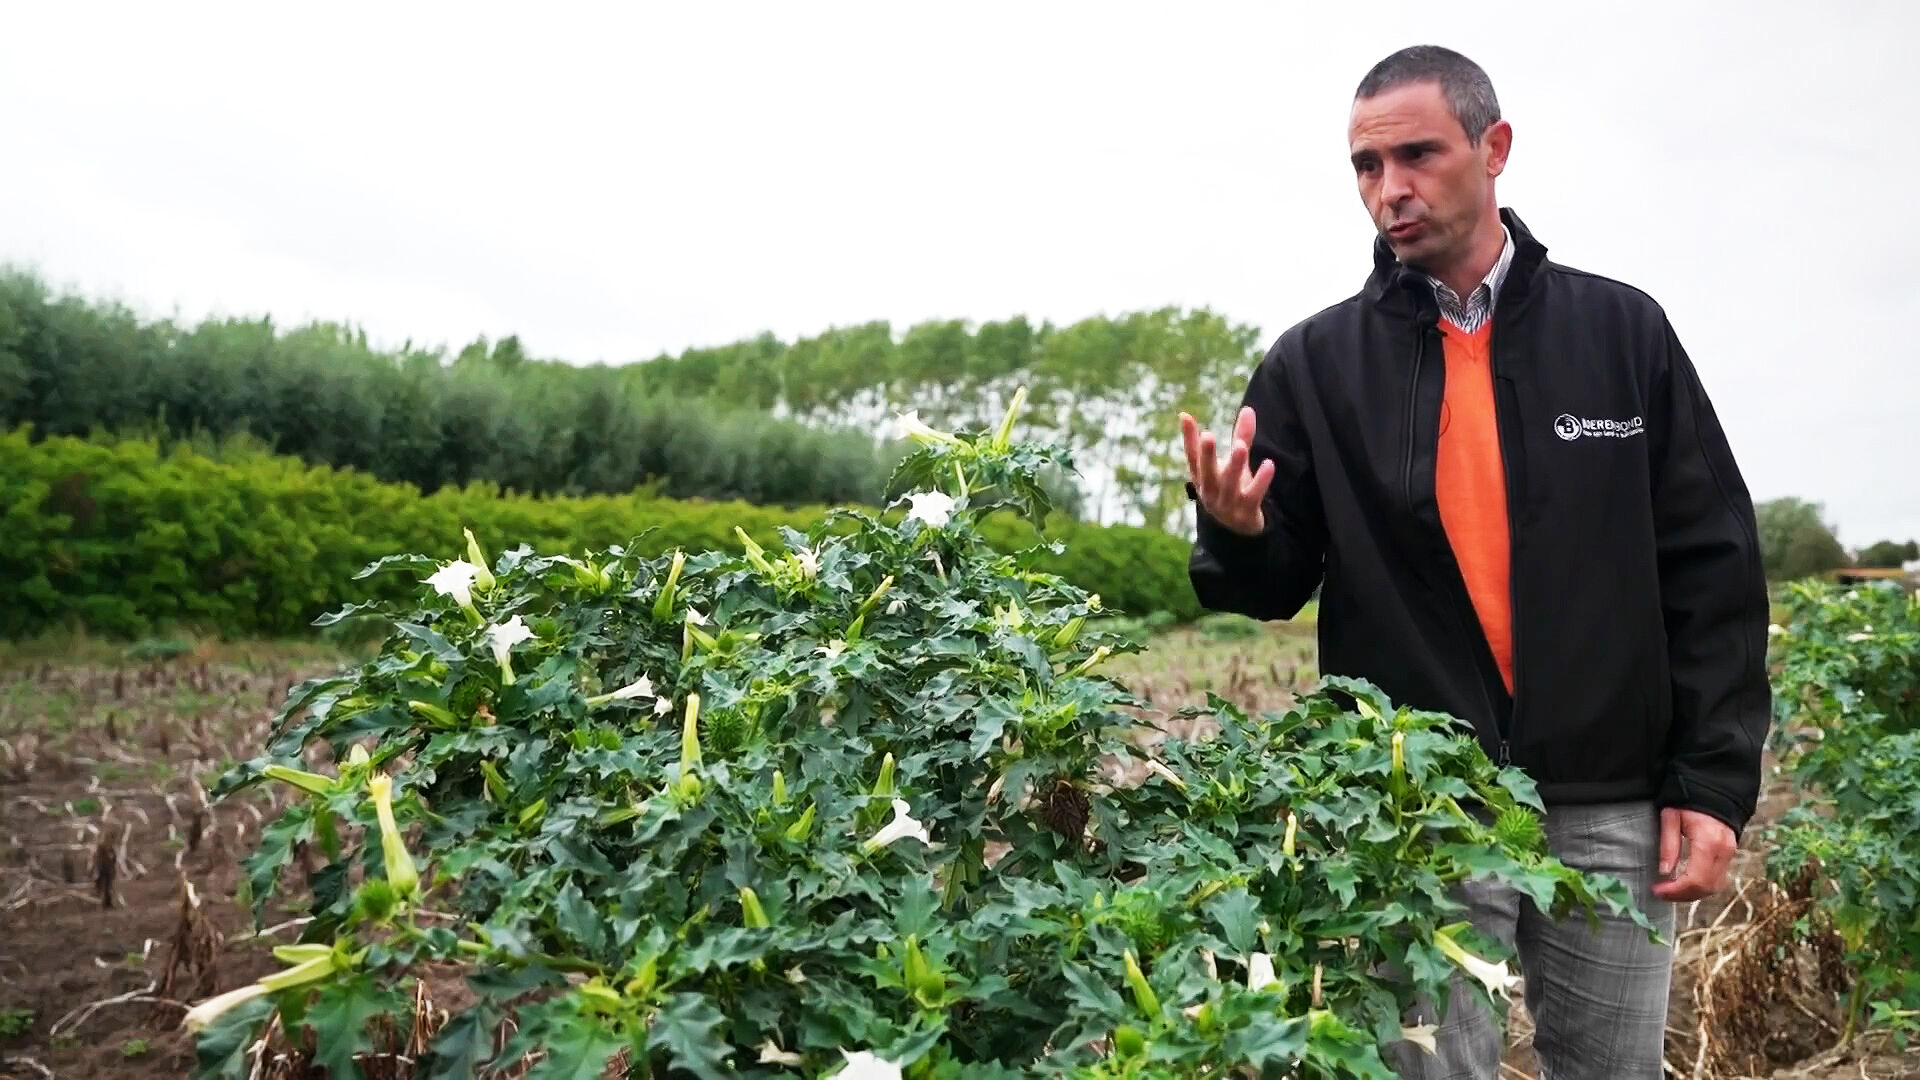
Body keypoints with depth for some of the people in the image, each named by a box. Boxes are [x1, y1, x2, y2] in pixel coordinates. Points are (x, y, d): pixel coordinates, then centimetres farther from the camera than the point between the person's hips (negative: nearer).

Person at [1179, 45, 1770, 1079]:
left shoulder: (1623, 330, 2)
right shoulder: (1314, 361, -1)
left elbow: (1711, 565, 3)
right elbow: (1277, 587, 1)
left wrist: (1714, 779, -1)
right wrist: (1238, 532, -22)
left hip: (1610, 807, 2)